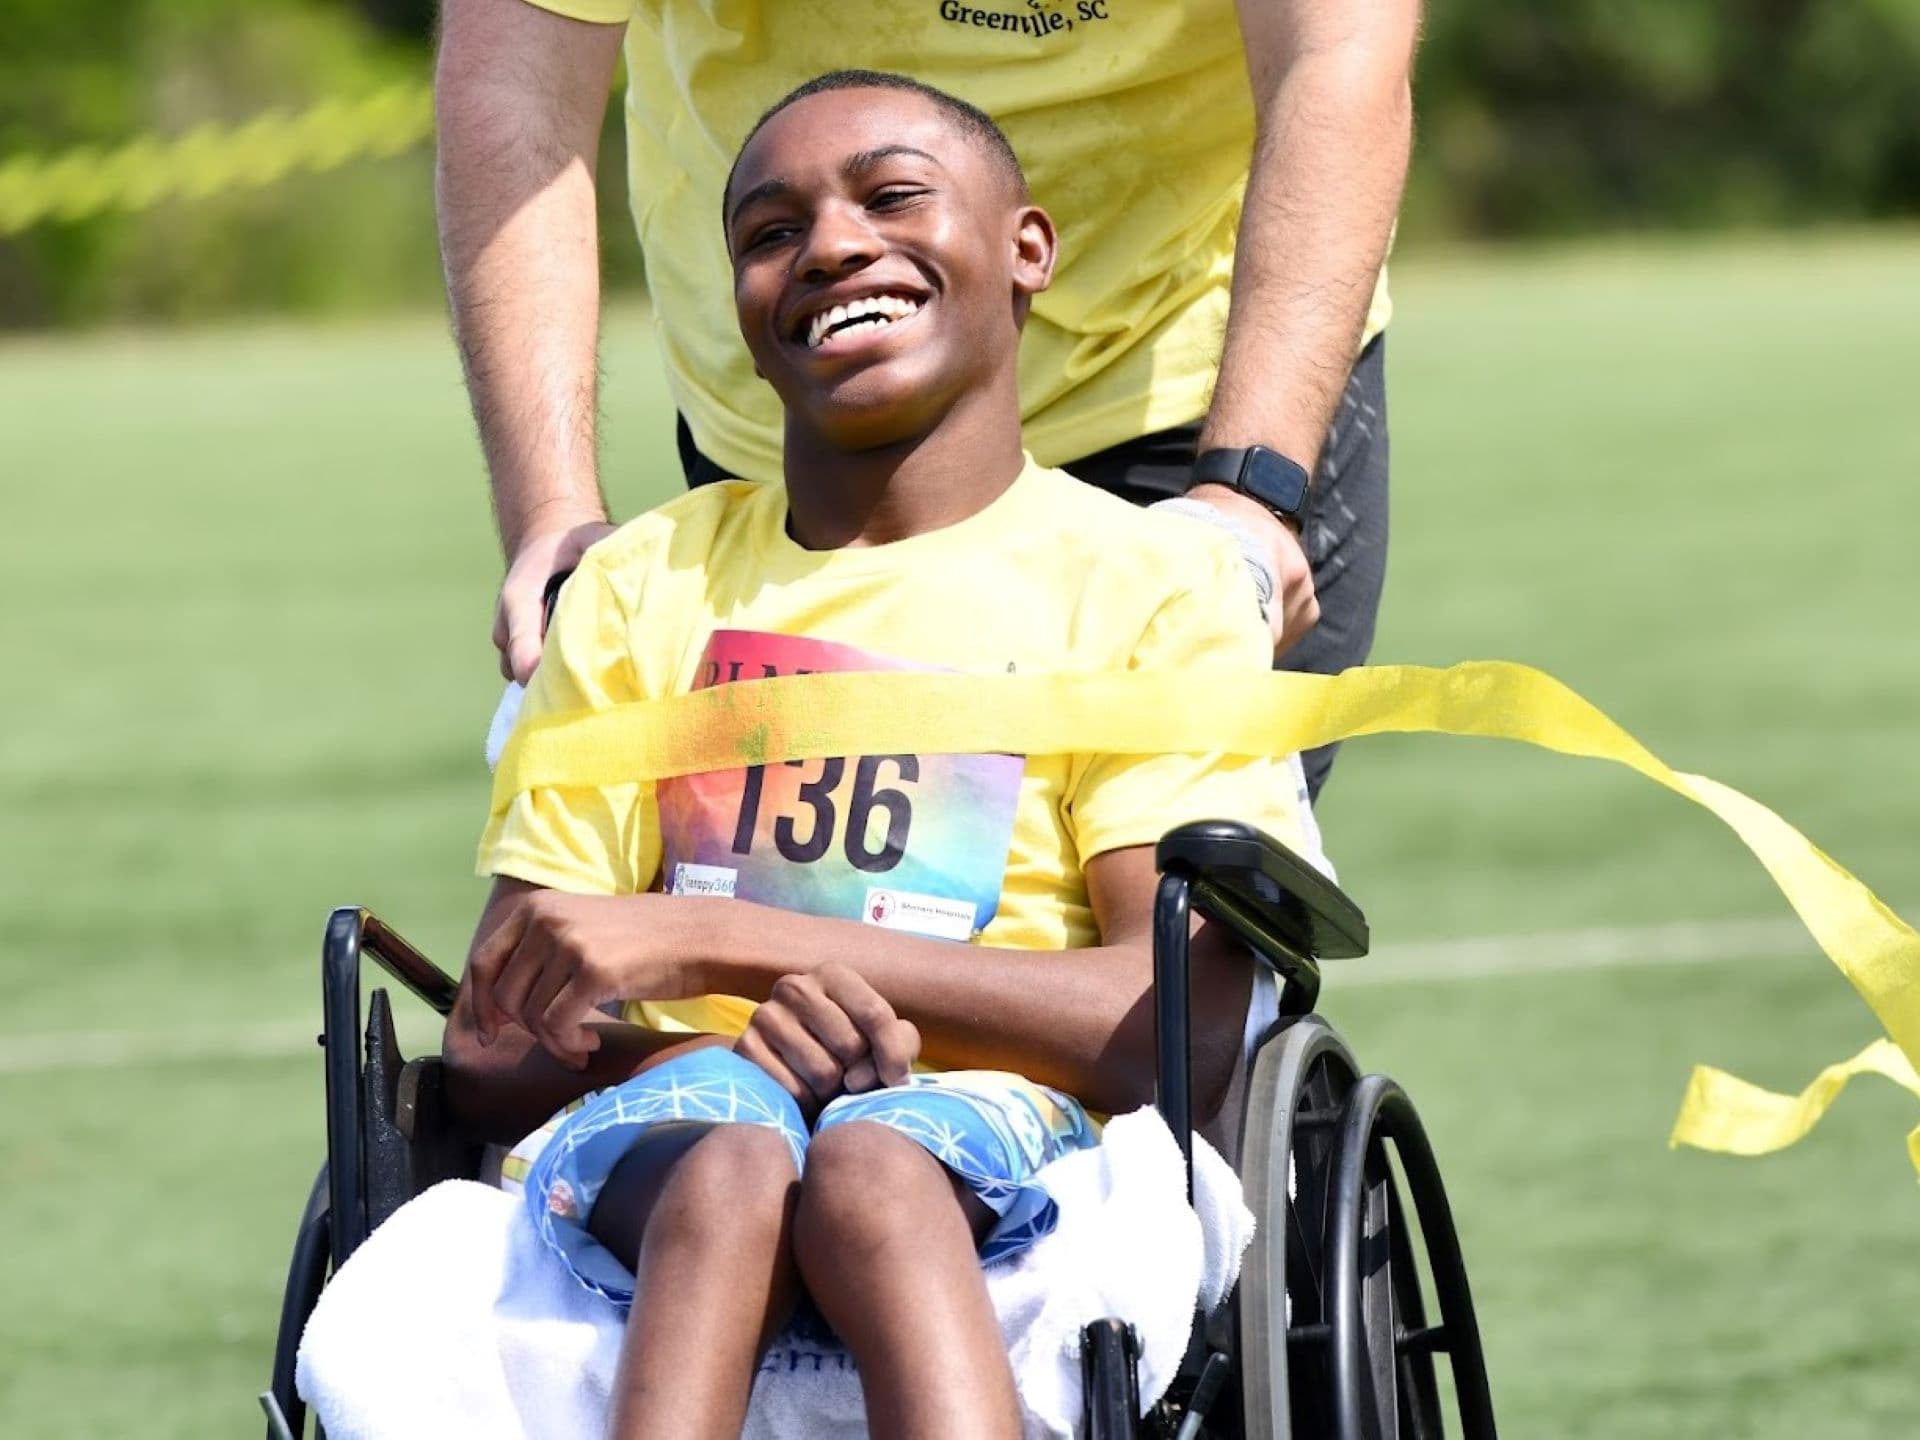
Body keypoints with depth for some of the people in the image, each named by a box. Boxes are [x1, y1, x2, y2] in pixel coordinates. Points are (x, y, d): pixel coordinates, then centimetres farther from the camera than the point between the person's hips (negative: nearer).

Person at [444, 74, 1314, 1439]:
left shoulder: (1149, 582, 11)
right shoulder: (645, 585, 21)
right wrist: (733, 1035, -13)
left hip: (985, 1129, -2)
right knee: (731, 1160, -35)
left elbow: (1186, 1032, -5)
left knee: (867, 1169, -38)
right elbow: (492, 1048, 12)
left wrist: (715, 942, -9)